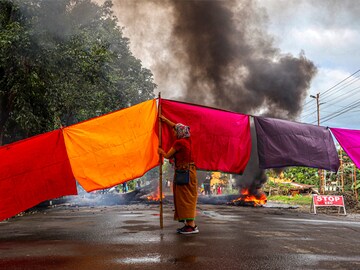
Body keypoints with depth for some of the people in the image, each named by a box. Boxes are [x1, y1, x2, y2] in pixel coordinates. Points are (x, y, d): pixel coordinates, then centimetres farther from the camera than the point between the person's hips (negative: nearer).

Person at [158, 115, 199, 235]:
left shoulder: (179, 142, -12)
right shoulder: (187, 140, 13)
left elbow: (168, 156, -4)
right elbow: (176, 127, 29)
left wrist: (161, 152, 17)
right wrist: (165, 119, 39)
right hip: (190, 170, 9)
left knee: (185, 198, -8)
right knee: (187, 198, 12)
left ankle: (192, 225, -9)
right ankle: (189, 224, 14)